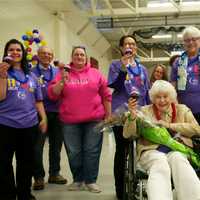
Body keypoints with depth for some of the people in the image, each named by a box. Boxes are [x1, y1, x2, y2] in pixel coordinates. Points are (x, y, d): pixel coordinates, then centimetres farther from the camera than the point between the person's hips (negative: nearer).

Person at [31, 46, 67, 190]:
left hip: (56, 113, 4)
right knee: (37, 146, -1)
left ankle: (54, 173, 25)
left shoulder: (58, 72, 11)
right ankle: (39, 177, 12)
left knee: (56, 144, 11)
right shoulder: (32, 72, 1)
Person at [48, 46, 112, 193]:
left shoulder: (95, 73, 7)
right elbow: (52, 94, 1)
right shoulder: (63, 73, 6)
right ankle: (78, 180, 22)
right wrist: (62, 81, -14)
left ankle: (91, 181, 13)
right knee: (74, 153, 7)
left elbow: (106, 95, 8)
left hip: (94, 119, 0)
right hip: (70, 121, 1)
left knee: (92, 151, 2)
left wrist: (108, 115, 4)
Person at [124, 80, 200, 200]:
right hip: (151, 151, -1)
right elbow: (127, 135, 7)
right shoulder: (145, 111, 15)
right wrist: (132, 116, -13)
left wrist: (169, 125, -2)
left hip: (177, 150, 1)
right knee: (160, 164, -36)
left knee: (177, 159, -35)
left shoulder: (182, 110, 20)